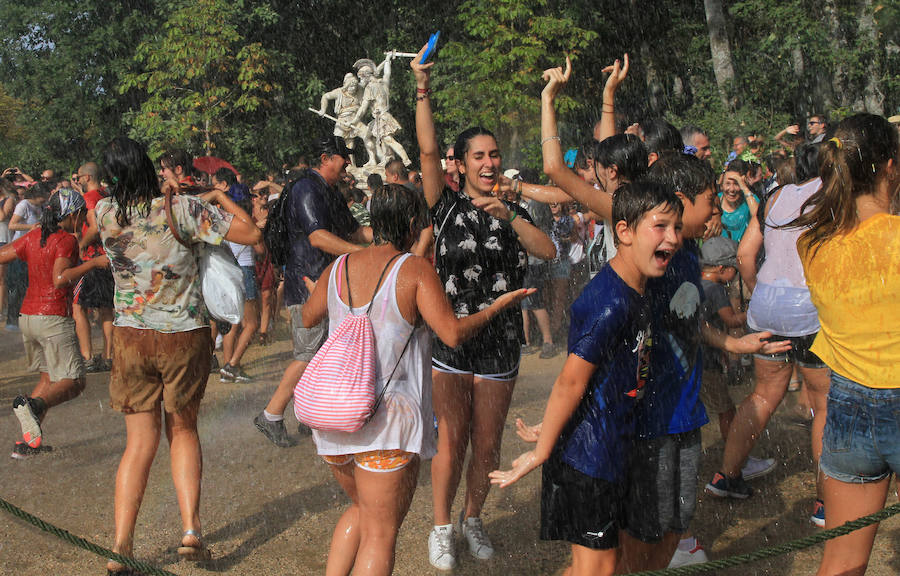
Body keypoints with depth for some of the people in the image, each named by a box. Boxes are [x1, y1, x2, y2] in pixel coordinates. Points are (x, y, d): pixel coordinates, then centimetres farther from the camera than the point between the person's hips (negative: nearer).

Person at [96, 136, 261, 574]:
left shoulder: (105, 214, -5)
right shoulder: (184, 209, -14)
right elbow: (251, 233, -10)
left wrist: (161, 192, 24)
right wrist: (221, 195, 3)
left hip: (131, 336, 2)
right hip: (185, 336, -1)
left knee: (140, 441, 9)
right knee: (183, 430, 17)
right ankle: (191, 528, 4)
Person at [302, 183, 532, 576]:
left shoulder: (339, 268, 6)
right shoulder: (415, 269, -9)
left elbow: (308, 319, 21)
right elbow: (453, 332, -14)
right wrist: (497, 306, 1)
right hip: (388, 418, -6)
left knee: (361, 510, 28)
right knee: (380, 533, 4)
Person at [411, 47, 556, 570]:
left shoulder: (512, 212, 8)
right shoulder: (448, 207, -1)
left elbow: (549, 252, -6)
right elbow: (428, 151, -14)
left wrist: (509, 216, -18)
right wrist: (423, 91, -23)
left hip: (501, 345, 3)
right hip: (449, 341, -3)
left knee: (487, 446, 11)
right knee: (451, 443, 0)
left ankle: (474, 519, 32)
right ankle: (442, 528, 18)